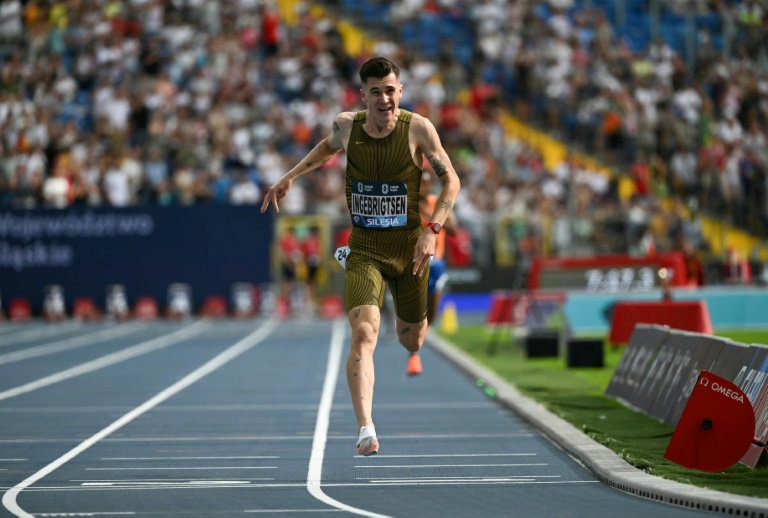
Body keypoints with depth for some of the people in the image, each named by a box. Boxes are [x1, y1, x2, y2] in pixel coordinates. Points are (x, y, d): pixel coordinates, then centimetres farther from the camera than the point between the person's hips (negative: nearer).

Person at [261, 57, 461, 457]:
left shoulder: (418, 128, -11)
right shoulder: (346, 125, -5)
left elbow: (451, 180, -2)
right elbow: (329, 146, 21)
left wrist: (432, 230, -13)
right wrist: (290, 177, 15)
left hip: (409, 247, 1)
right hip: (365, 250, -1)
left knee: (411, 340, 18)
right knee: (364, 334, -23)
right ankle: (365, 429, -31)